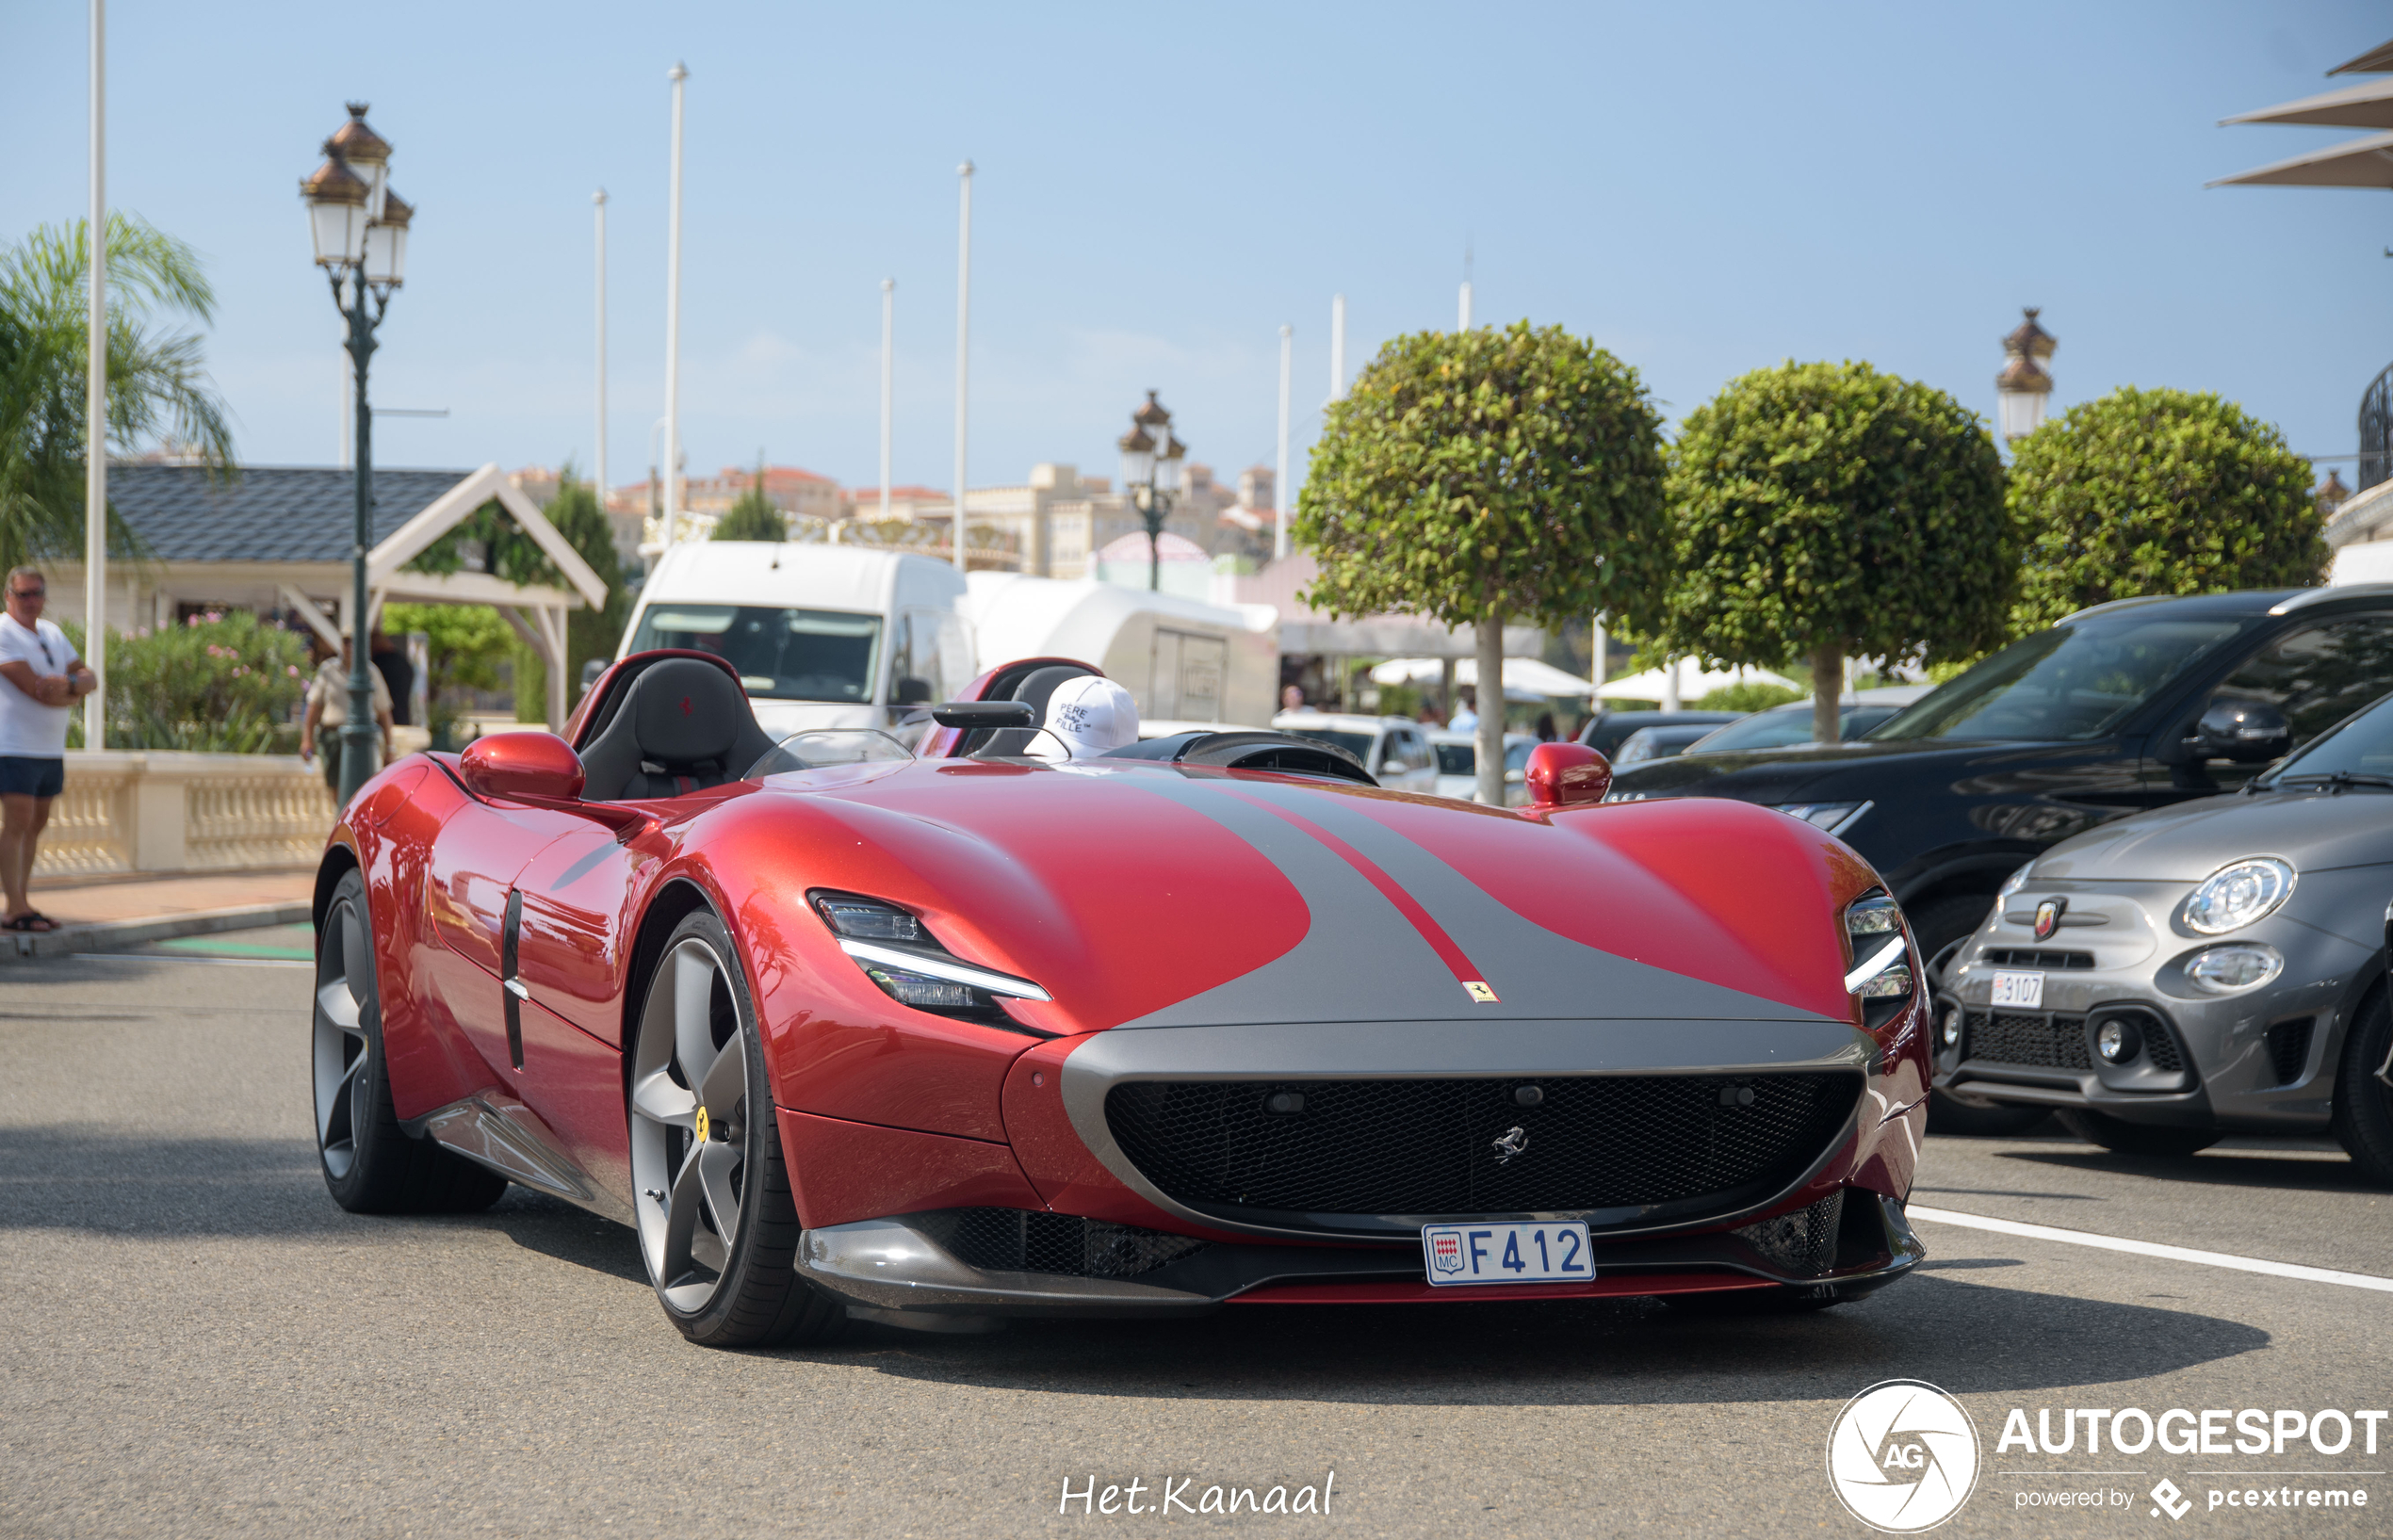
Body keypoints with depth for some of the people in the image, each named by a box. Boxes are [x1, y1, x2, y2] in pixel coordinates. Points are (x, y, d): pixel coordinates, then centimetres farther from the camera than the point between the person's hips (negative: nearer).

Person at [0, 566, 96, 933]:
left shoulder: (52, 633, 17)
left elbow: (89, 678, 11)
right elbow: (32, 687, -19)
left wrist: (70, 683, -12)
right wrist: (74, 694, -5)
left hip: (50, 748, 8)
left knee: (36, 823, 9)